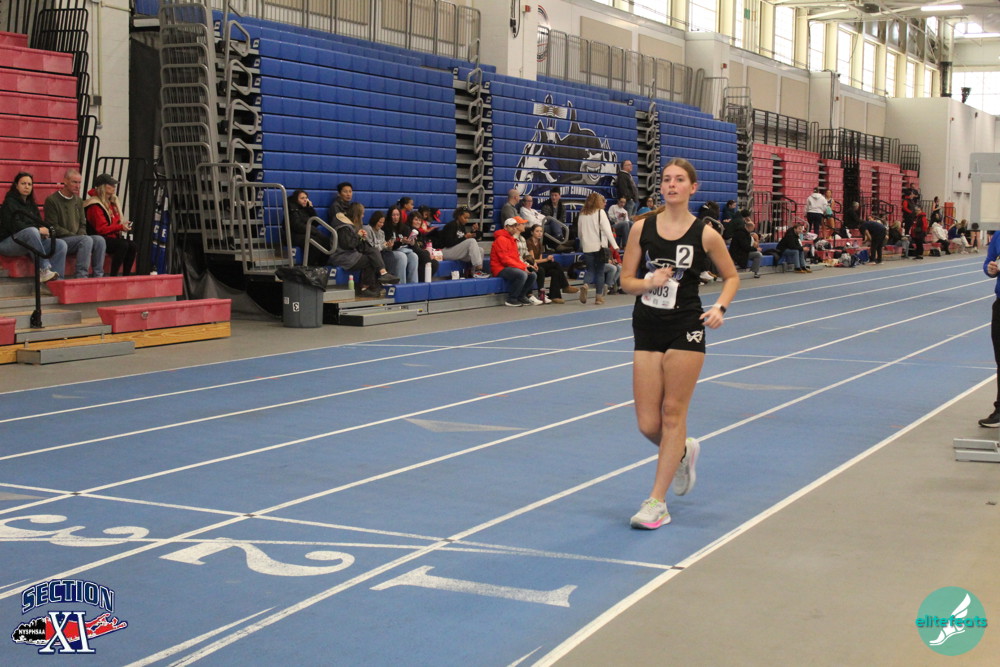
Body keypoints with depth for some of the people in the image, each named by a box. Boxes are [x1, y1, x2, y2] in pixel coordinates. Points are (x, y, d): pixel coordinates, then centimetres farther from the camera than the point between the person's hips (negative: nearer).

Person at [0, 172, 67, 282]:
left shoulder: (32, 205, 21)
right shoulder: (10, 202, -2)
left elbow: (40, 223, 19)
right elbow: (13, 225, -16)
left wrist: (44, 230, -6)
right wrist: (39, 230, -20)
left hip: (30, 243, 7)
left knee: (61, 244, -15)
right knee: (32, 231, -39)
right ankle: (44, 270, -41)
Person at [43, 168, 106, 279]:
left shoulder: (78, 201, 19)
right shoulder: (52, 200, -3)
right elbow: (53, 227, -9)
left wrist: (81, 234, -3)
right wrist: (75, 236, -14)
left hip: (77, 238, 6)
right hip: (60, 240, -6)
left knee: (99, 240, -20)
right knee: (87, 240, -31)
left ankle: (98, 276, -22)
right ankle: (81, 276, -33)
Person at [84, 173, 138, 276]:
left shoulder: (112, 201, 15)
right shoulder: (95, 206, -14)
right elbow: (101, 229, -19)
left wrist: (123, 224, 5)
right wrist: (120, 227, -24)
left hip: (112, 237, 8)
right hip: (100, 239, -8)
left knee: (132, 245, -18)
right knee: (123, 245, -32)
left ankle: (126, 275, -14)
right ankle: (113, 276, -27)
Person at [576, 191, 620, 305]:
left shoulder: (582, 214, 6)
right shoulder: (600, 212, -6)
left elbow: (579, 232, 12)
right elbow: (607, 230, -11)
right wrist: (614, 245, -9)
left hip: (587, 247, 3)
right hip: (599, 246, -3)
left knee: (590, 270, 12)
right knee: (600, 271, 7)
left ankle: (585, 285, -17)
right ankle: (599, 296, 7)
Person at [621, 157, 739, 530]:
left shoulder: (705, 234, -3)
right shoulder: (642, 228, 1)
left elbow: (731, 278, 8)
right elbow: (626, 280, 5)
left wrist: (720, 307, -10)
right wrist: (648, 282, -16)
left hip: (686, 330, -2)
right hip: (647, 330, 3)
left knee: (673, 414, 0)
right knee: (648, 424, 1)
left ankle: (657, 501, 8)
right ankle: (683, 452, 37)